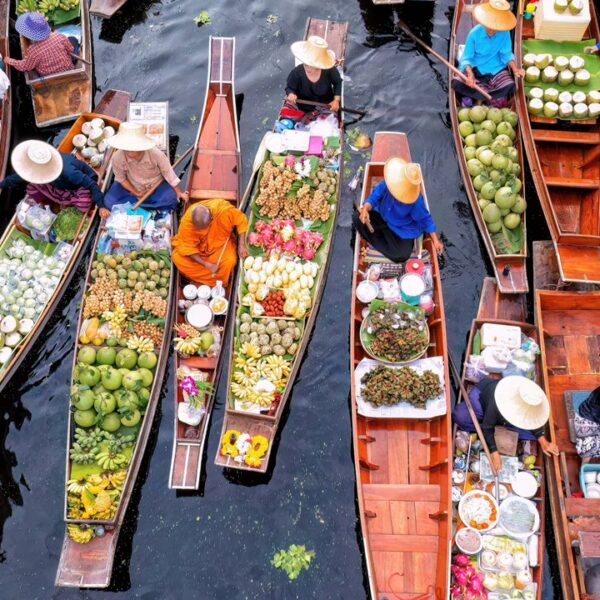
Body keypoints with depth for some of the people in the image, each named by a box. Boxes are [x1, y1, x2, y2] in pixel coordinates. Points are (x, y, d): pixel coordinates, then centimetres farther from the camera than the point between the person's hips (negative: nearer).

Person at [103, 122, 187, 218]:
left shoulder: (156, 154, -30)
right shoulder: (117, 158, -28)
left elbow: (168, 174, -16)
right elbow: (121, 178, -10)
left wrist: (179, 193, -7)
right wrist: (136, 193, -15)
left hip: (156, 185, -1)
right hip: (132, 187, 1)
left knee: (170, 199, -30)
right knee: (109, 202, -19)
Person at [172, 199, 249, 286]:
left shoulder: (223, 210, -33)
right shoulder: (187, 220, -31)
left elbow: (241, 220, -15)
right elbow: (187, 247, -23)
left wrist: (241, 245, -20)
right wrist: (206, 264, -30)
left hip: (220, 243, 0)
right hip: (198, 245, 1)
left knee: (230, 261, -28)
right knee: (177, 257, -21)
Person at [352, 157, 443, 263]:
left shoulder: (415, 201, -33)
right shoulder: (387, 183, -26)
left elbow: (425, 219, -18)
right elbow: (374, 196, -14)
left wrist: (435, 240, -13)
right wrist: (365, 209, -38)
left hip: (402, 230, -3)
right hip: (383, 218, 3)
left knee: (401, 256, -24)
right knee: (357, 218, -18)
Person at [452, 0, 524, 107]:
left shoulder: (504, 33, -13)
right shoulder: (475, 33, -17)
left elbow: (506, 54, -2)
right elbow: (467, 58, -13)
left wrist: (515, 68, -21)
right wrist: (470, 74, -33)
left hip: (496, 68, 1)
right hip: (475, 68, 0)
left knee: (510, 86, -29)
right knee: (456, 83, -30)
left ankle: (472, 96, -14)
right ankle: (495, 97, -21)